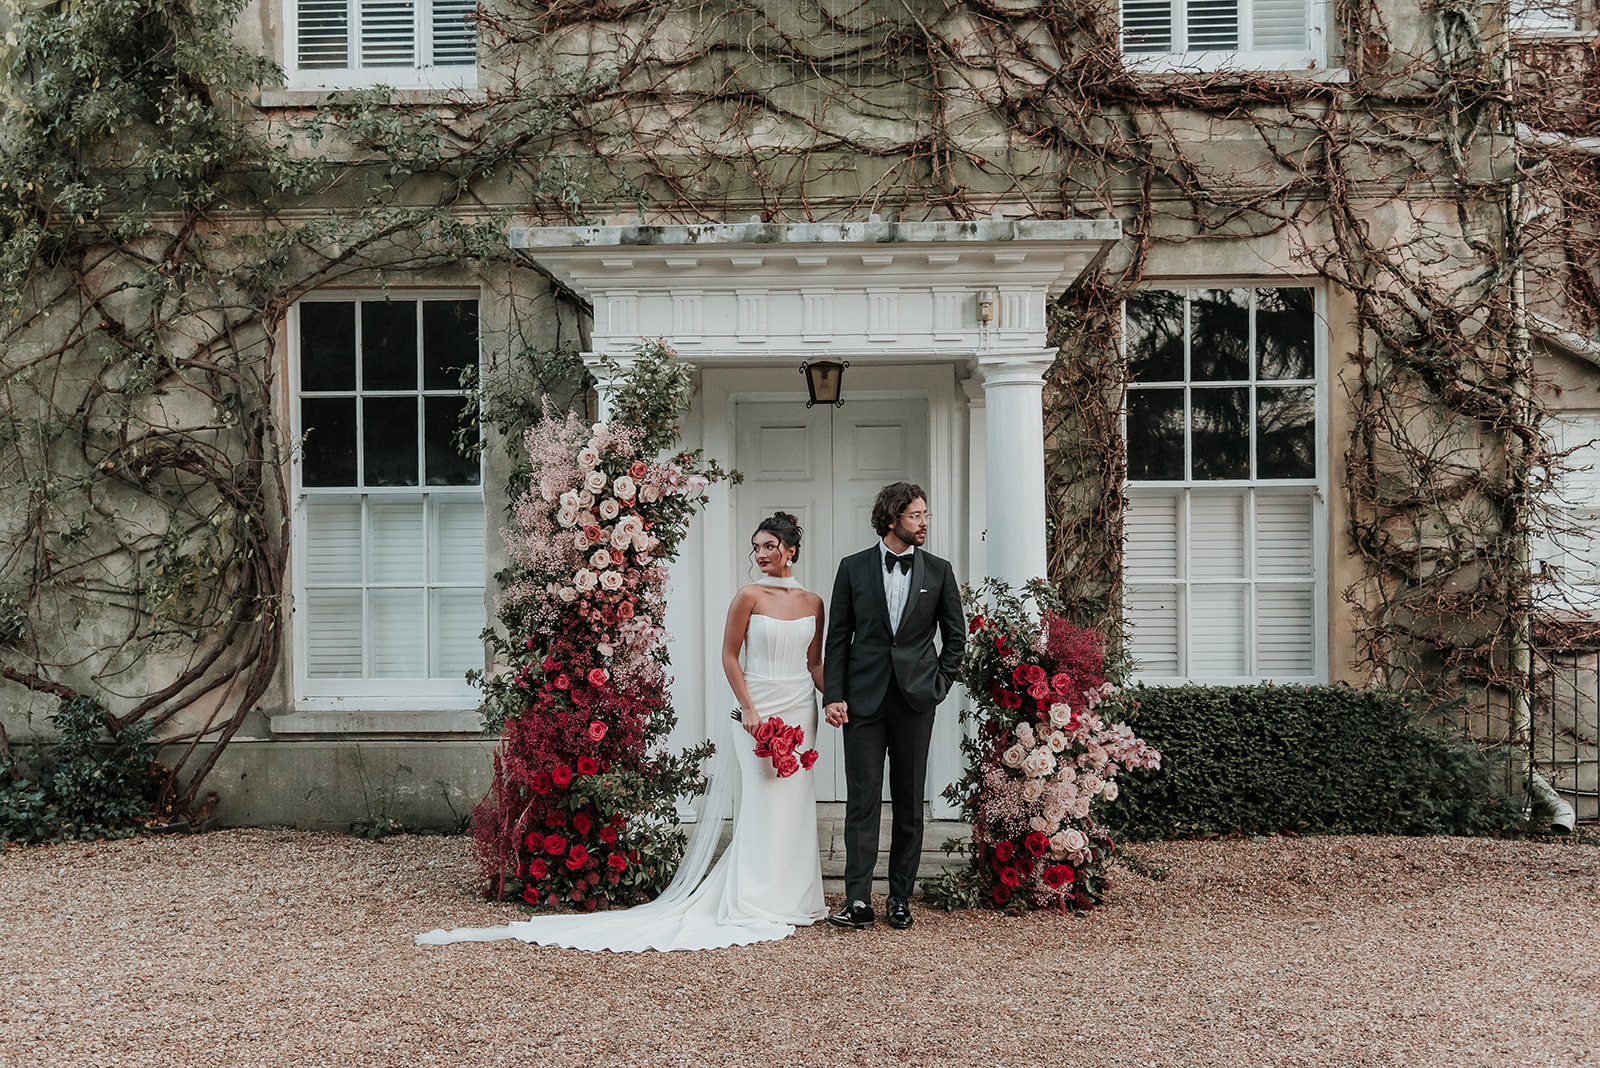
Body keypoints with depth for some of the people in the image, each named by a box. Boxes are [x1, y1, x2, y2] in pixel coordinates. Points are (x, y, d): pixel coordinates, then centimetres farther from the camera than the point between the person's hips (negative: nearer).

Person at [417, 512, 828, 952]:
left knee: (795, 802, 6)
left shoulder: (812, 602, 9)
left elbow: (814, 662, 14)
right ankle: (755, 904, -1)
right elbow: (730, 656, -3)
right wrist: (748, 709, -11)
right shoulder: (749, 596, -3)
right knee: (760, 803, -7)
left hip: (800, 709, 4)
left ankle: (793, 898, 15)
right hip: (759, 709, -4)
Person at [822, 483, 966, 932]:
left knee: (909, 803, 6)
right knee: (862, 799, -4)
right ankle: (858, 900, -5)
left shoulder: (938, 570, 6)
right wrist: (833, 695, -4)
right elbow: (838, 637, 3)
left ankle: (900, 898, 15)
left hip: (916, 699, 1)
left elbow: (955, 635, 13)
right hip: (864, 699, -1)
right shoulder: (854, 568, 3)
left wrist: (939, 684, 4)